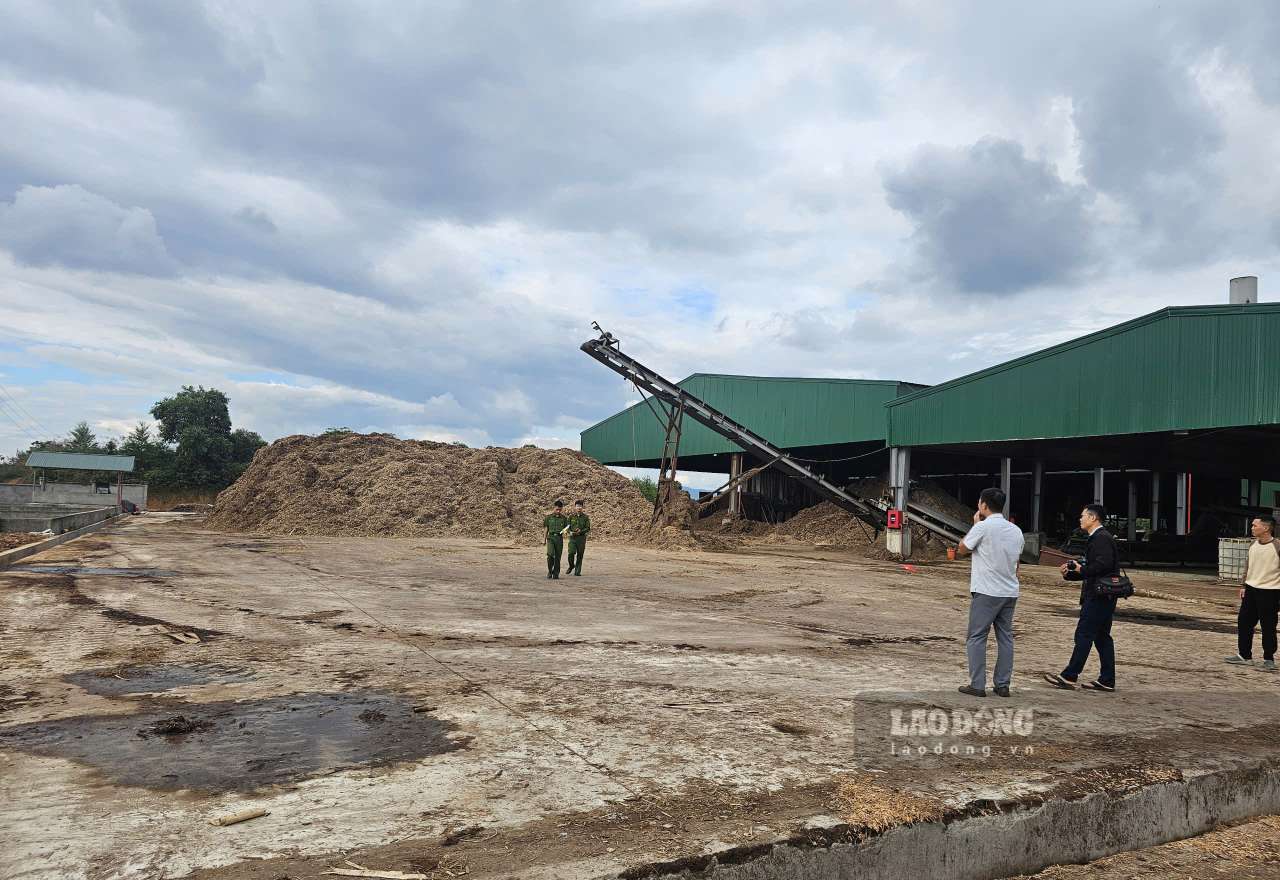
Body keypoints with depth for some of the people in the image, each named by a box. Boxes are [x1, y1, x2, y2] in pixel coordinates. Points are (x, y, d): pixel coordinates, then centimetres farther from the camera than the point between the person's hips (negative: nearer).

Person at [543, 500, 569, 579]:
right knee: (550, 554, -17)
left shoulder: (564, 518, 7)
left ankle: (556, 574, 12)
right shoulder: (549, 517, 6)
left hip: (559, 538, 1)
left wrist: (564, 532, -10)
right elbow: (546, 528, 11)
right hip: (551, 537, -1)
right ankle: (550, 571, 1)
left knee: (558, 557, 2)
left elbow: (566, 528, 12)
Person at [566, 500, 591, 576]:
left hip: (581, 538, 0)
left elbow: (588, 528, 1)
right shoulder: (571, 516, 5)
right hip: (572, 537, 0)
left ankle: (577, 571, 12)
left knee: (580, 555, 2)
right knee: (571, 553, -14)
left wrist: (580, 531, -17)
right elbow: (568, 526, 7)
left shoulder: (585, 517, 3)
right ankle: (571, 566, 15)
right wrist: (570, 532, -14)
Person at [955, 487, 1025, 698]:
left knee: (977, 637, 1)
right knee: (1005, 637, 11)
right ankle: (1002, 685, 13)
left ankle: (977, 685, 0)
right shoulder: (1016, 531, 9)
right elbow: (1016, 563, 16)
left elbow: (962, 550, 0)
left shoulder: (983, 527, -12)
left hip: (986, 592, -6)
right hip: (1010, 592, 6)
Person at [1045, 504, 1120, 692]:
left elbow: (1104, 564, -27)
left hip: (1099, 596, -11)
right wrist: (1069, 573, 10)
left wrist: (1081, 569, -15)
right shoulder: (1097, 538, 20)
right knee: (1102, 637, 11)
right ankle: (1107, 681, 14)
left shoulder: (1101, 538, -13)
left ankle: (1069, 676, -4)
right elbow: (1090, 571, 22)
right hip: (1101, 597, 11)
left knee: (1084, 634, -7)